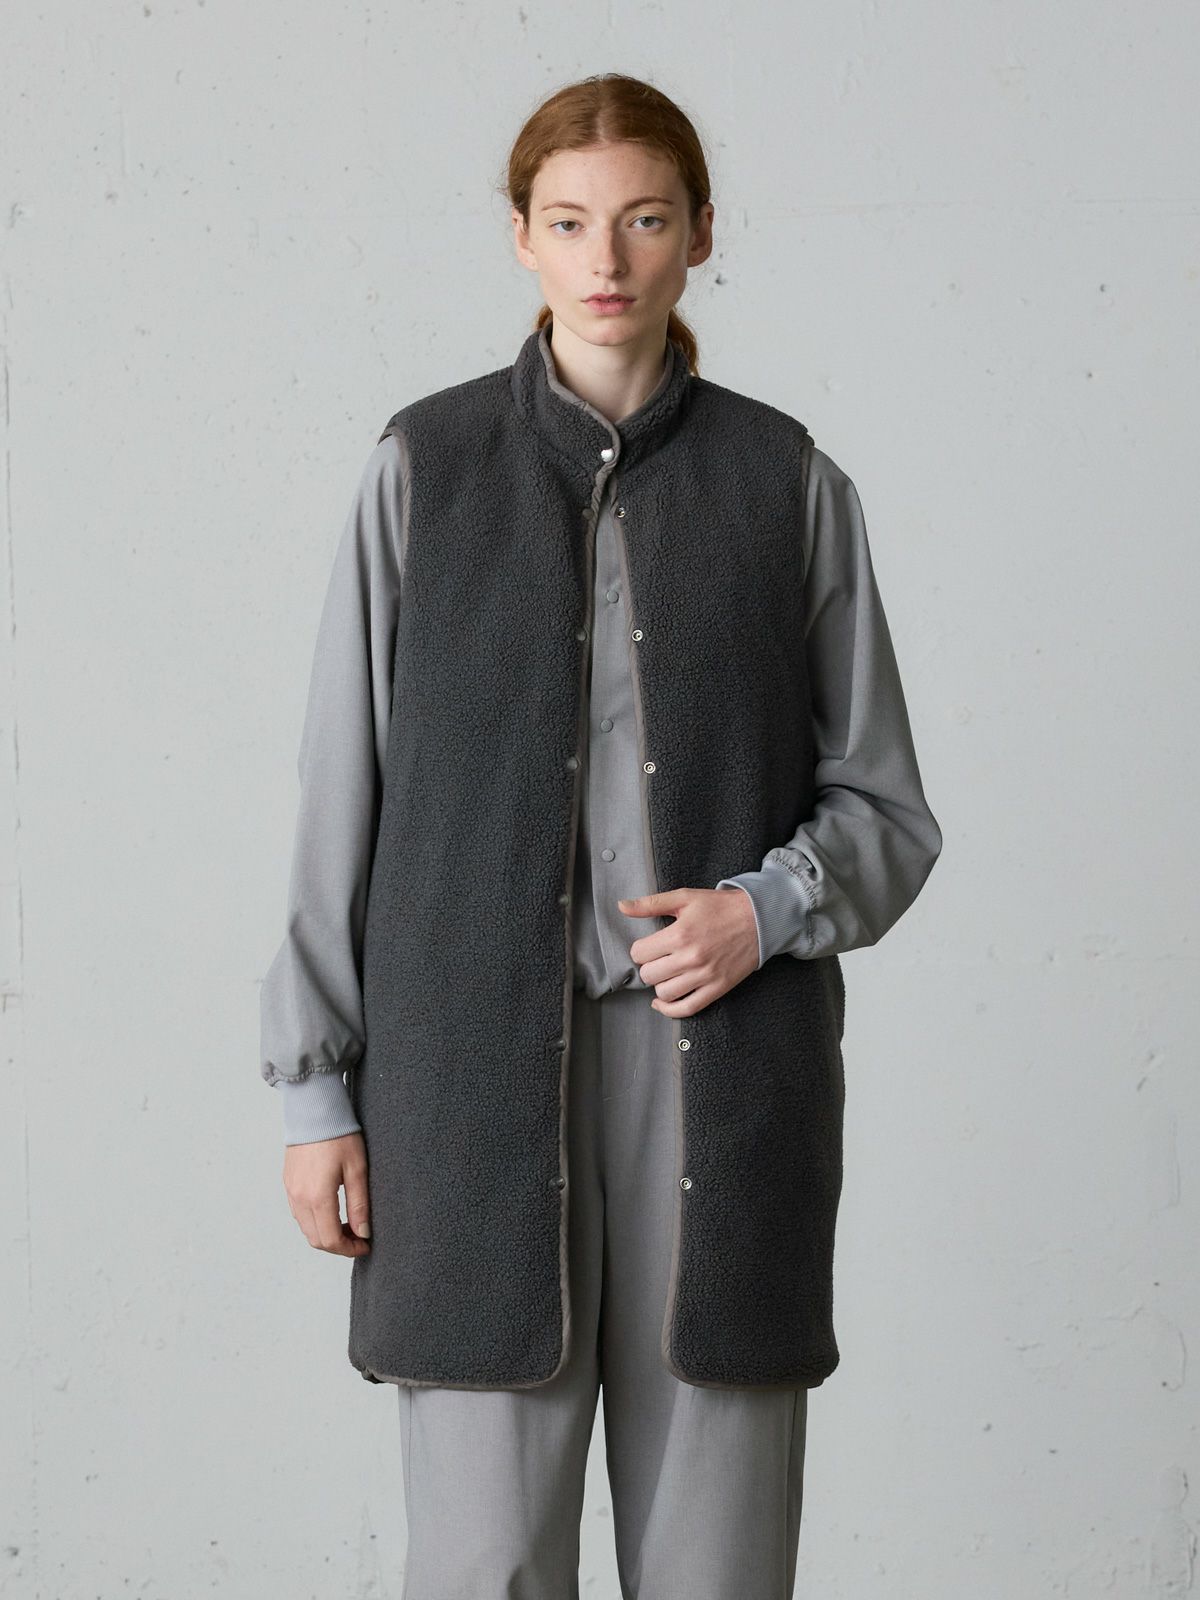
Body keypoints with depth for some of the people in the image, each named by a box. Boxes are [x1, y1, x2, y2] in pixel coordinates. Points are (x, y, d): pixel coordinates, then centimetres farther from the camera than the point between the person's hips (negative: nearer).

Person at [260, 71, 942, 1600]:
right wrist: (315, 1085, 1)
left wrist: (771, 905, -11)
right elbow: (342, 791, 5)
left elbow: (886, 807, 10)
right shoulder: (425, 466, 5)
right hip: (479, 1049, -1)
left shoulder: (786, 482, 6)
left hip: (722, 1059, 1)